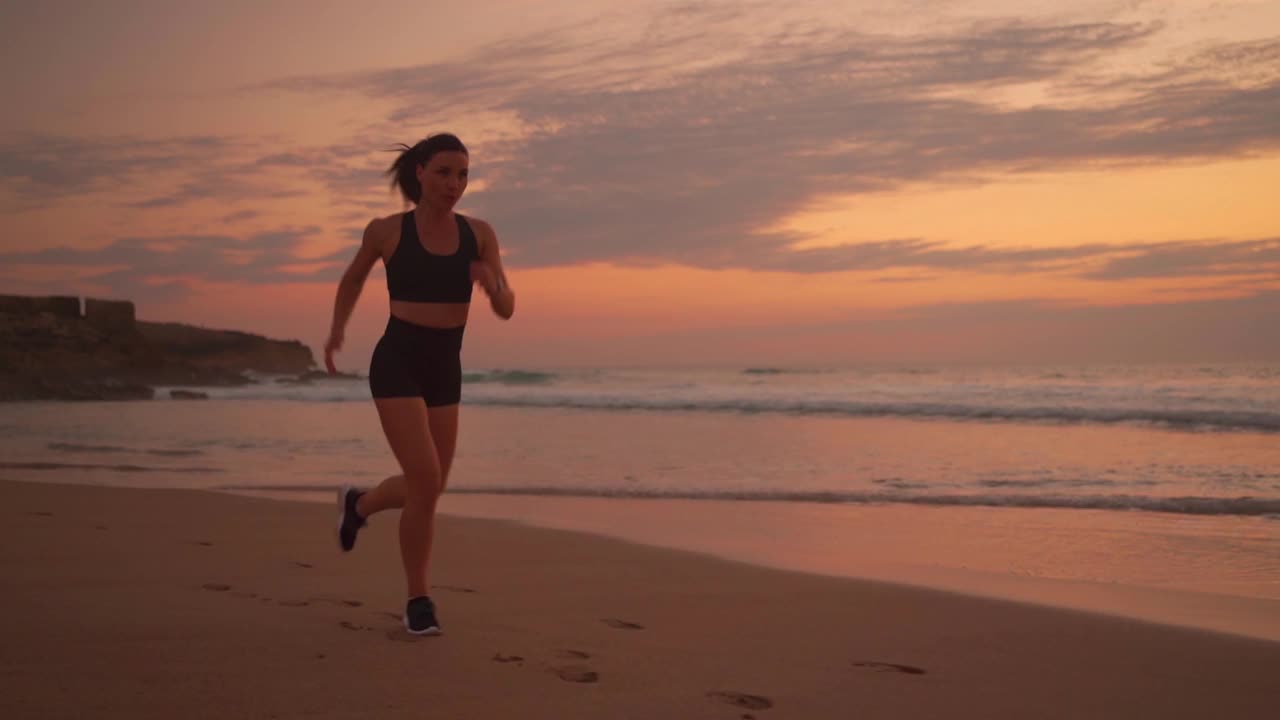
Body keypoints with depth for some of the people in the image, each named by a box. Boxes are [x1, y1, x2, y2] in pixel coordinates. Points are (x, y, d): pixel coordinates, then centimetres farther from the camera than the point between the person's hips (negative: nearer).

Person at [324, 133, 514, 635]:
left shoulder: (479, 234, 0)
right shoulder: (387, 231, -6)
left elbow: (506, 310, -3)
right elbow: (353, 279, 14)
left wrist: (492, 284, -24)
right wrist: (337, 331, 3)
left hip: (445, 369, 5)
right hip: (396, 364, -5)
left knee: (428, 488, 14)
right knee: (425, 482, -16)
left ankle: (358, 504, 47)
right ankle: (419, 599, 2)